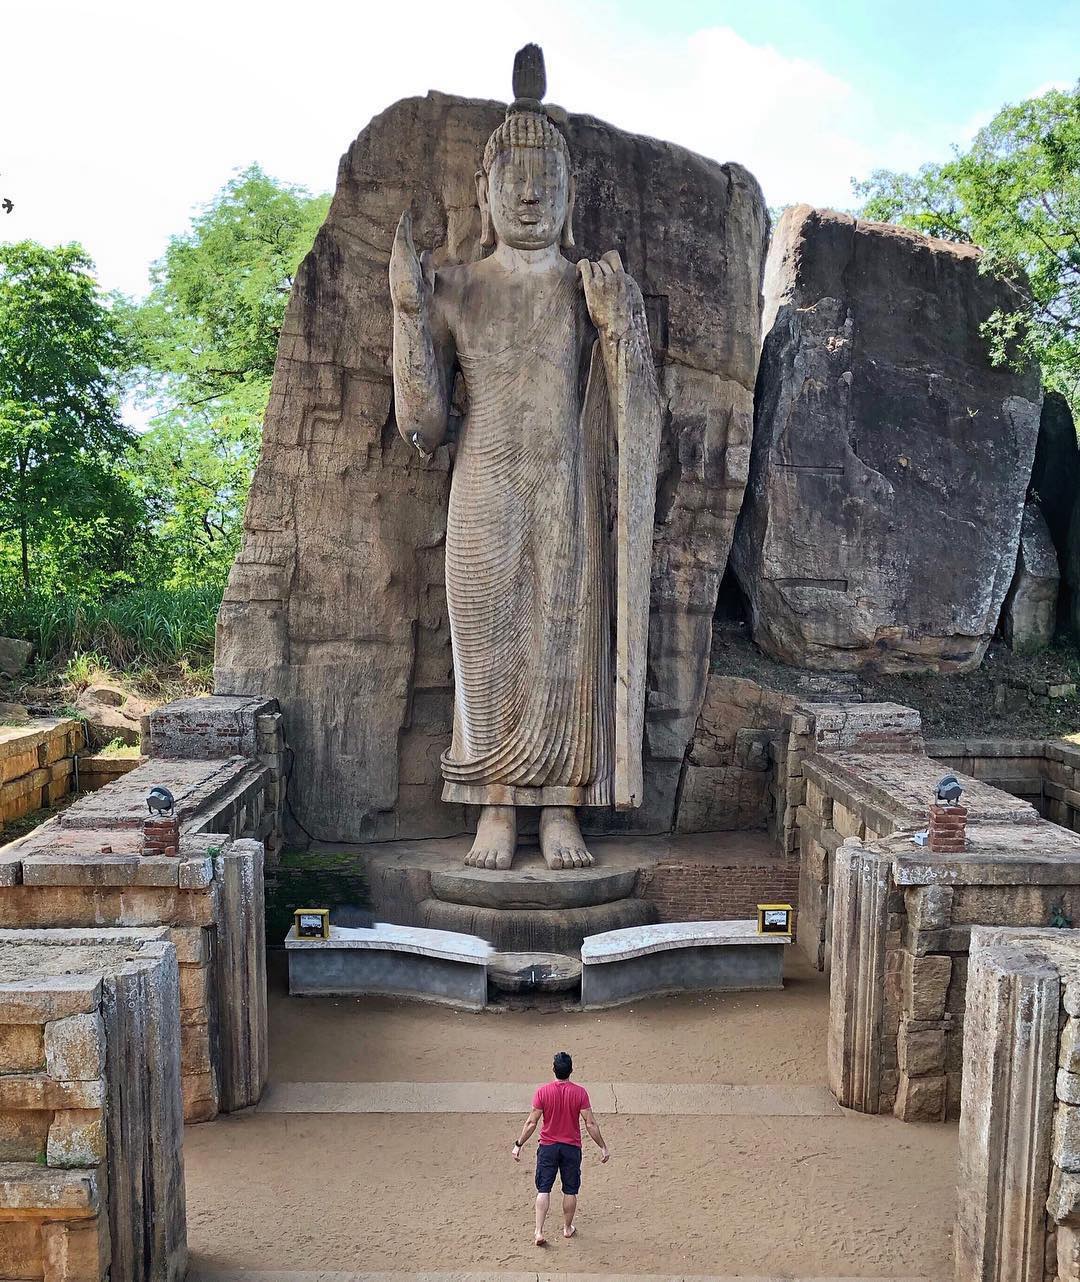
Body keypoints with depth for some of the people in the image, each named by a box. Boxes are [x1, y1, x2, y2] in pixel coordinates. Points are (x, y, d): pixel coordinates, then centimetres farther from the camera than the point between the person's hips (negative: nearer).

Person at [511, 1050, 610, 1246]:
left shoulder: (543, 1092, -11)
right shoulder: (580, 1092, -11)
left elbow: (531, 1122, -8)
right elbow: (590, 1123, -9)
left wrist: (518, 1145, 2)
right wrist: (603, 1147, 0)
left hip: (547, 1147, 0)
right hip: (571, 1148, 0)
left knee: (543, 1190, 7)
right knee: (570, 1191, 16)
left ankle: (539, 1232, 0)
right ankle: (567, 1228, 28)